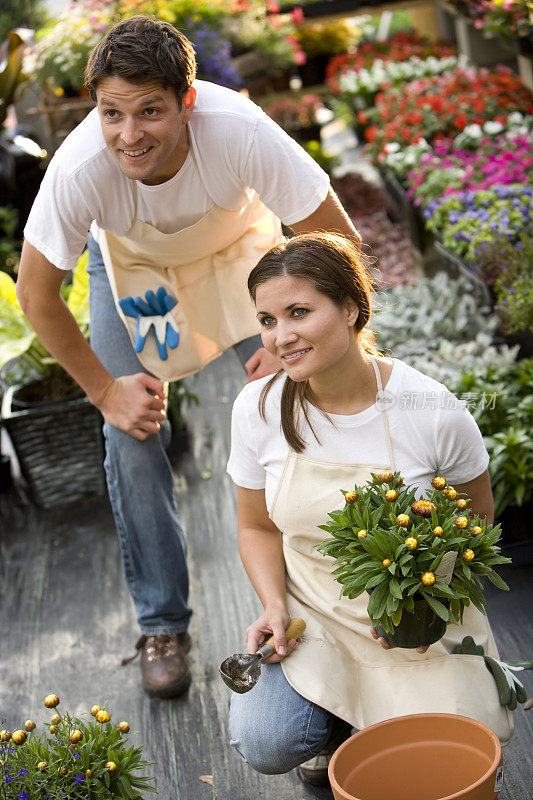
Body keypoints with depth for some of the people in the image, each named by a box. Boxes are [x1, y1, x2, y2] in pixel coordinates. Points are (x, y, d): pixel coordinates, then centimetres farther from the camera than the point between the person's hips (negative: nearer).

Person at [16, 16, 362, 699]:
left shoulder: (240, 132, -39)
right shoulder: (79, 167, -37)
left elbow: (338, 243, -25)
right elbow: (36, 294, -19)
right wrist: (103, 388, -14)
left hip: (238, 245, 0)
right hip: (129, 262, 0)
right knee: (132, 434, -6)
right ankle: (161, 623, 12)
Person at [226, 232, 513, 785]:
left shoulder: (433, 412, -18)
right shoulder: (257, 409, -10)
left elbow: (476, 519, -1)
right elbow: (258, 527, 5)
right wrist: (275, 608, -12)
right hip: (309, 611, 2)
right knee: (264, 744, -20)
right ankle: (329, 719, 16)